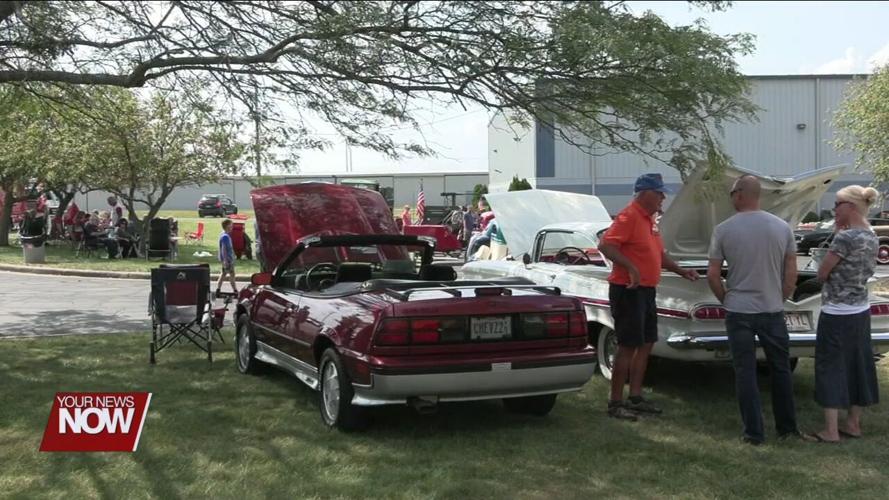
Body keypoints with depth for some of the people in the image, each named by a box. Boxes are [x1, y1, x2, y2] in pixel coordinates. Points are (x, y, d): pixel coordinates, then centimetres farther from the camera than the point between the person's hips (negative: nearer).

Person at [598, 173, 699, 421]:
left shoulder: (649, 219, 15)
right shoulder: (629, 217, -15)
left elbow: (659, 254, 24)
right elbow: (605, 245, -26)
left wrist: (681, 271, 14)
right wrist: (630, 267, -32)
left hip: (646, 291, 10)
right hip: (628, 290, -10)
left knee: (646, 344, 14)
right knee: (628, 347, -5)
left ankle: (636, 397, 24)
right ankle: (615, 403, 3)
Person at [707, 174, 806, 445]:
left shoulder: (723, 230, -7)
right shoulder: (782, 227, -1)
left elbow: (712, 275, -5)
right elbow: (791, 274, 2)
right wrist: (780, 300, 15)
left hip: (738, 311, -2)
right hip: (772, 311, 2)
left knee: (745, 372, 5)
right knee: (780, 369, 15)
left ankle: (754, 433, 8)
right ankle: (787, 428, 24)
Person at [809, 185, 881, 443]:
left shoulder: (845, 237, -20)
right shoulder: (872, 237, 5)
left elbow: (822, 273, -14)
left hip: (837, 313, -8)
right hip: (861, 311, 9)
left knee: (831, 368, 0)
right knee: (858, 366, 15)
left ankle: (831, 431, 3)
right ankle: (853, 423, 25)